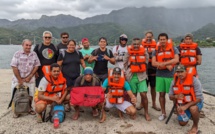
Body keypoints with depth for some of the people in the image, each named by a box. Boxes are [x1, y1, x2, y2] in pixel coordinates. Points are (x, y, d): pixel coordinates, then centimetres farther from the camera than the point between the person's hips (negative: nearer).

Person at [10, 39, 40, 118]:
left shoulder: (34, 54, 2)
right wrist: (20, 80, -12)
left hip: (30, 79, 2)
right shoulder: (17, 54, -6)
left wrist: (29, 77, -8)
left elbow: (36, 66, 1)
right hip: (18, 79, -2)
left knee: (30, 95, 7)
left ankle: (29, 108, 29)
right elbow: (14, 67, -9)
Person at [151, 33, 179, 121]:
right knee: (162, 94, 7)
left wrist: (163, 63, -17)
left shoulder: (173, 49, 1)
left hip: (171, 75, -2)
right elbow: (153, 63, -6)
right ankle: (163, 113, 20)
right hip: (160, 75, 2)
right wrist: (167, 65, -15)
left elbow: (176, 60, -14)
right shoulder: (156, 51, 5)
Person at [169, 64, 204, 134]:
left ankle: (195, 126, -9)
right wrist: (176, 96, -26)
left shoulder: (194, 80, -24)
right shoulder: (174, 82, -9)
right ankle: (188, 115, 42)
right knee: (182, 123, 8)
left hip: (195, 103, -4)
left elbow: (199, 97, -24)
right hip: (182, 104, 5)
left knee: (193, 108, -38)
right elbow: (170, 96, -1)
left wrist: (186, 106, -33)